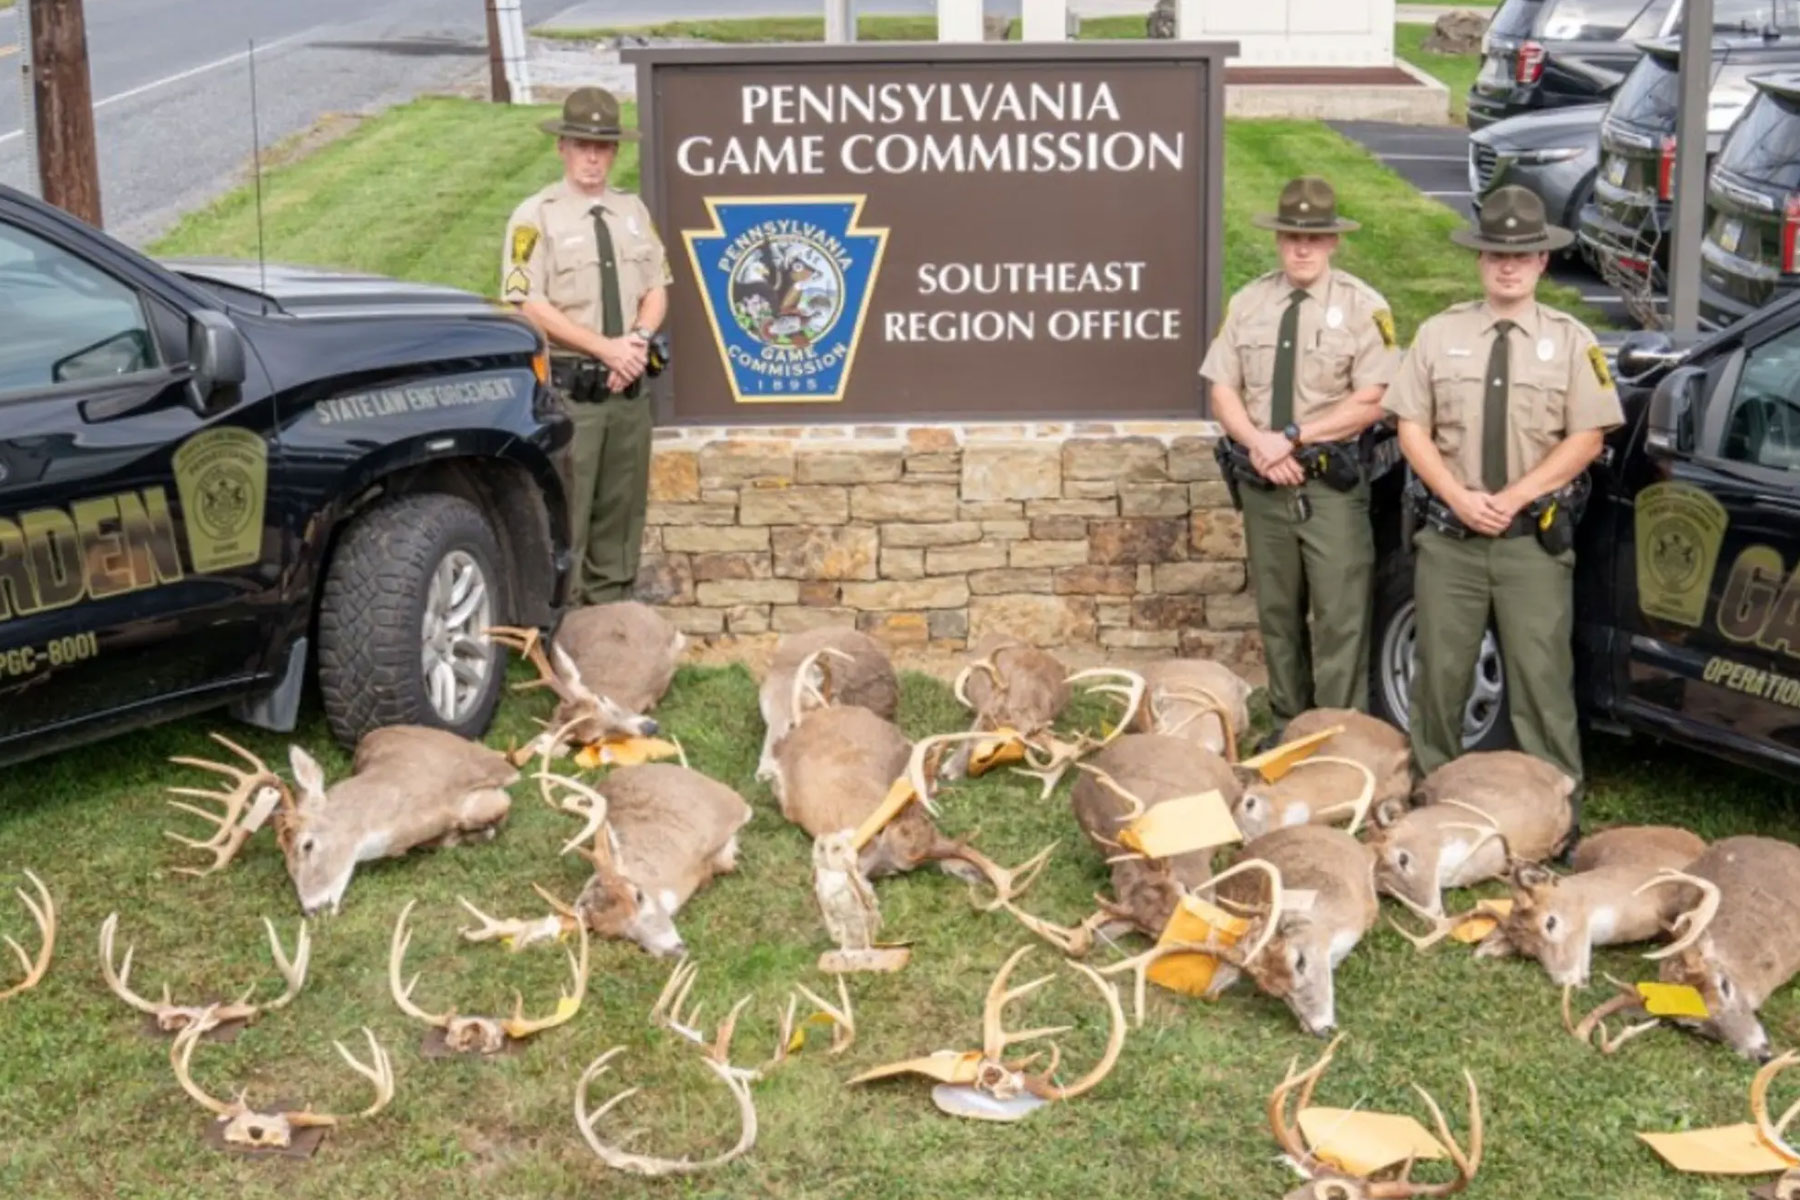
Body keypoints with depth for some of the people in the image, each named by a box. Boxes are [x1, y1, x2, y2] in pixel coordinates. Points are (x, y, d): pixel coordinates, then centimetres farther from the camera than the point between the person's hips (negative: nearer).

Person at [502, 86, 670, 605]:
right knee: (564, 511, -4)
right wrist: (606, 348, -18)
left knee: (621, 509, 13)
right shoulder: (536, 216, -6)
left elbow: (657, 288, 12)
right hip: (567, 387, -6)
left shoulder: (633, 211, 12)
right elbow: (529, 306, -13)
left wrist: (639, 339, -9)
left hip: (629, 385, 6)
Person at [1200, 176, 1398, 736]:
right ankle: (1287, 726, 26)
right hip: (1262, 482, 4)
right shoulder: (1248, 303, 7)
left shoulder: (1363, 307, -6)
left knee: (1340, 619, -5)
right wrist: (1258, 444, -12)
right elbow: (1223, 390, 6)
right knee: (1277, 615, 14)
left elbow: (1372, 402, -11)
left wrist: (1292, 437, -15)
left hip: (1332, 484, -4)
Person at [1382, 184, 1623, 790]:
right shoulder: (1439, 334, 5)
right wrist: (1459, 497, -10)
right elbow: (1412, 429, 3)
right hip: (1449, 535, 2)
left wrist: (1513, 498, -12)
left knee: (1541, 675, 1)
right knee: (1440, 670, 9)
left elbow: (1586, 439, -2)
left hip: (1535, 539, -1)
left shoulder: (1571, 341, 2)